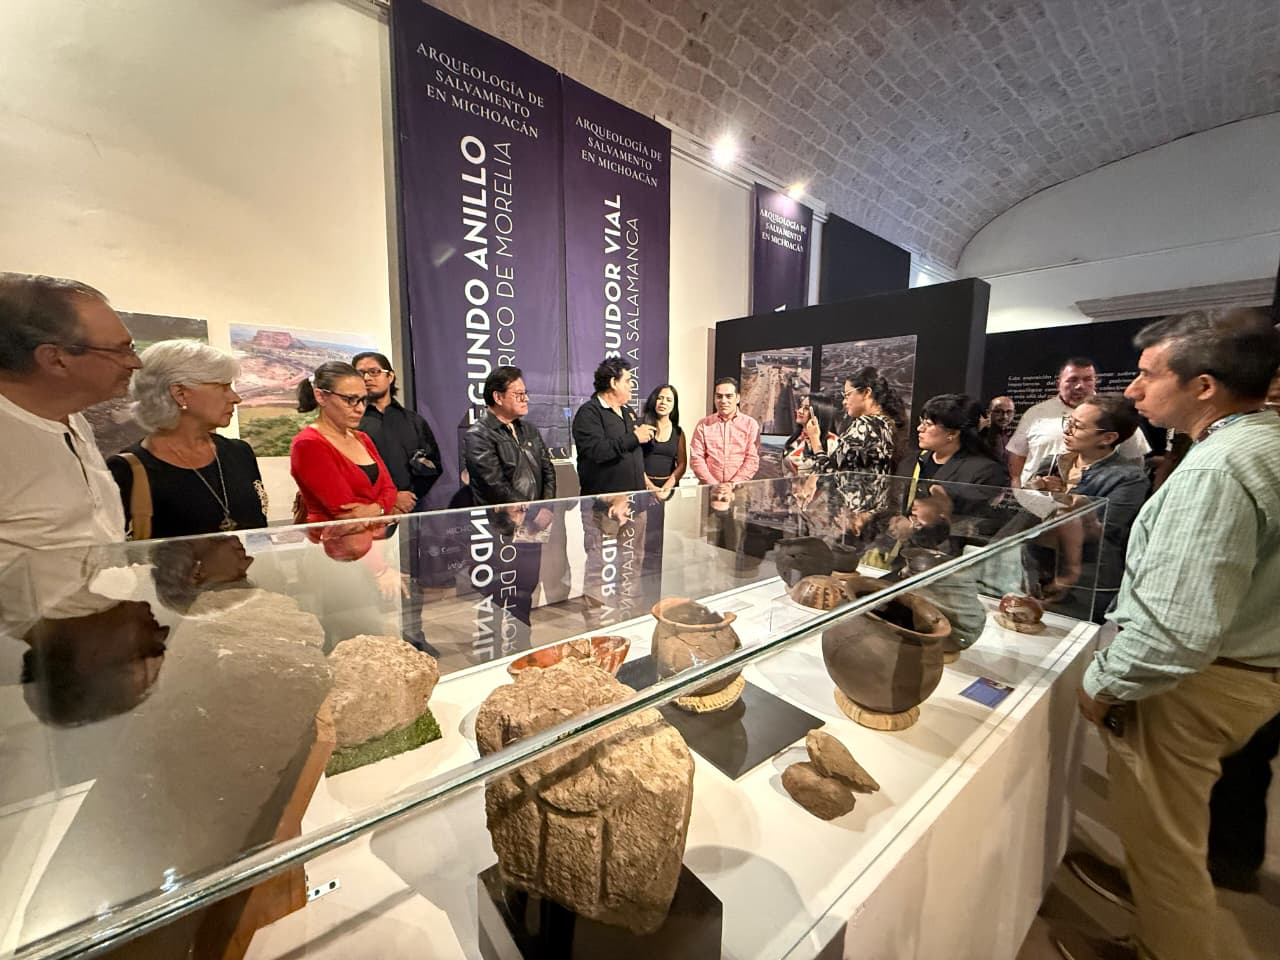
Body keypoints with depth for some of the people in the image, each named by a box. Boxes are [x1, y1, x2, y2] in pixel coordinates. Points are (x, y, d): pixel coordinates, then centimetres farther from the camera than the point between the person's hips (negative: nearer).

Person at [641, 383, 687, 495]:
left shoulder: (678, 432, 7)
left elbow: (682, 464, 4)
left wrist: (666, 488, -9)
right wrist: (650, 486, -14)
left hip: (669, 487, 2)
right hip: (644, 485, -2)